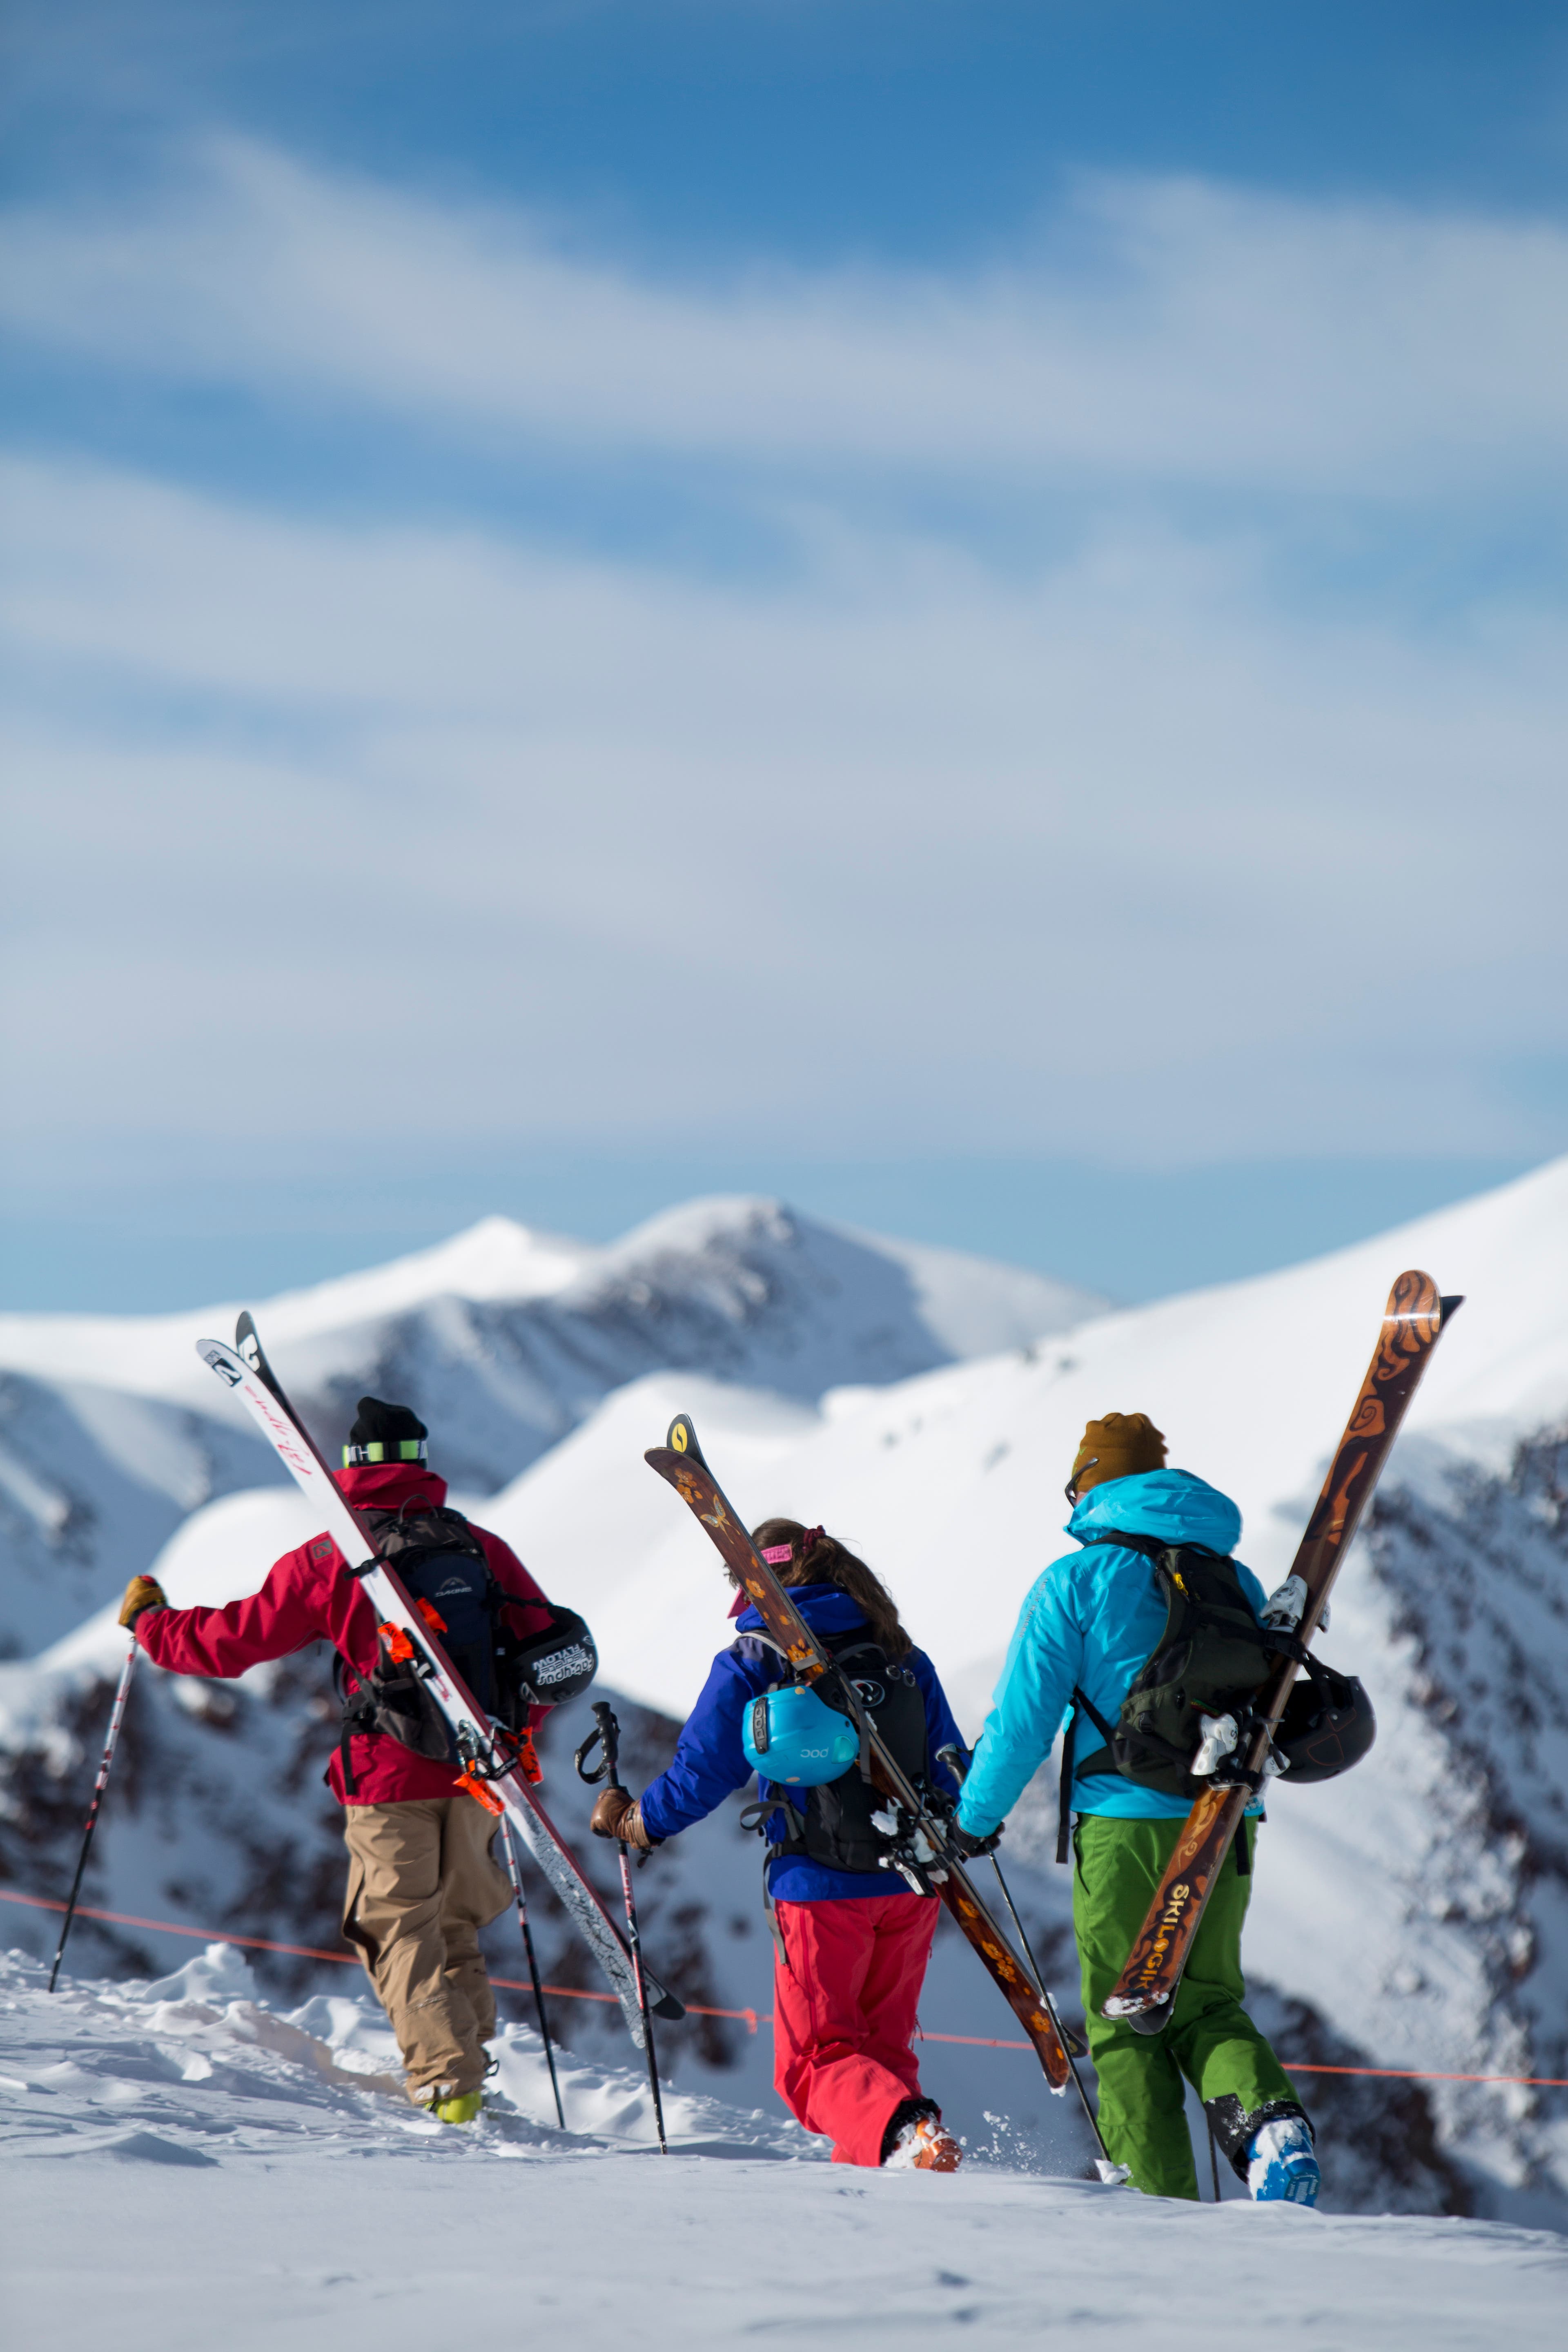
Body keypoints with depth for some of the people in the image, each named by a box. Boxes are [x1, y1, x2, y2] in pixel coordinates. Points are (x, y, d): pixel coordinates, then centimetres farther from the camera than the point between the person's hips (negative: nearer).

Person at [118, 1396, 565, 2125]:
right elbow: (548, 1641, 9)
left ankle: (447, 2081, -10)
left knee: (399, 1934, 2)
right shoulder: (480, 1546, 5)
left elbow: (233, 1641, 3)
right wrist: (514, 1727, 24)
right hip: (475, 1771, 4)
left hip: (389, 1777, -3)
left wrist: (152, 1621, 21)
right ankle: (472, 2057, 16)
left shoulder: (329, 1559, -4)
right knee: (455, 1924, 20)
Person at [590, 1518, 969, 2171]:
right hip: (911, 1884, 5)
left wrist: (633, 1821, 15)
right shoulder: (903, 1658, 10)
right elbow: (950, 1772, 16)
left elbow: (701, 1774, -3)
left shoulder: (751, 1664, -4)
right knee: (881, 2041, 21)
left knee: (815, 2057, 1)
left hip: (820, 1889, -5)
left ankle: (903, 2132, -28)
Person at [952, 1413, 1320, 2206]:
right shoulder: (1235, 1581, 14)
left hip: (1126, 1821, -4)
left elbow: (1022, 1719, -4)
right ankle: (1268, 2117, -13)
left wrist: (974, 1819, 7)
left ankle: (1162, 2206, -2)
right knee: (1205, 2005, 17)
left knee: (1126, 2022, 5)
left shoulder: (1076, 1581, -2)